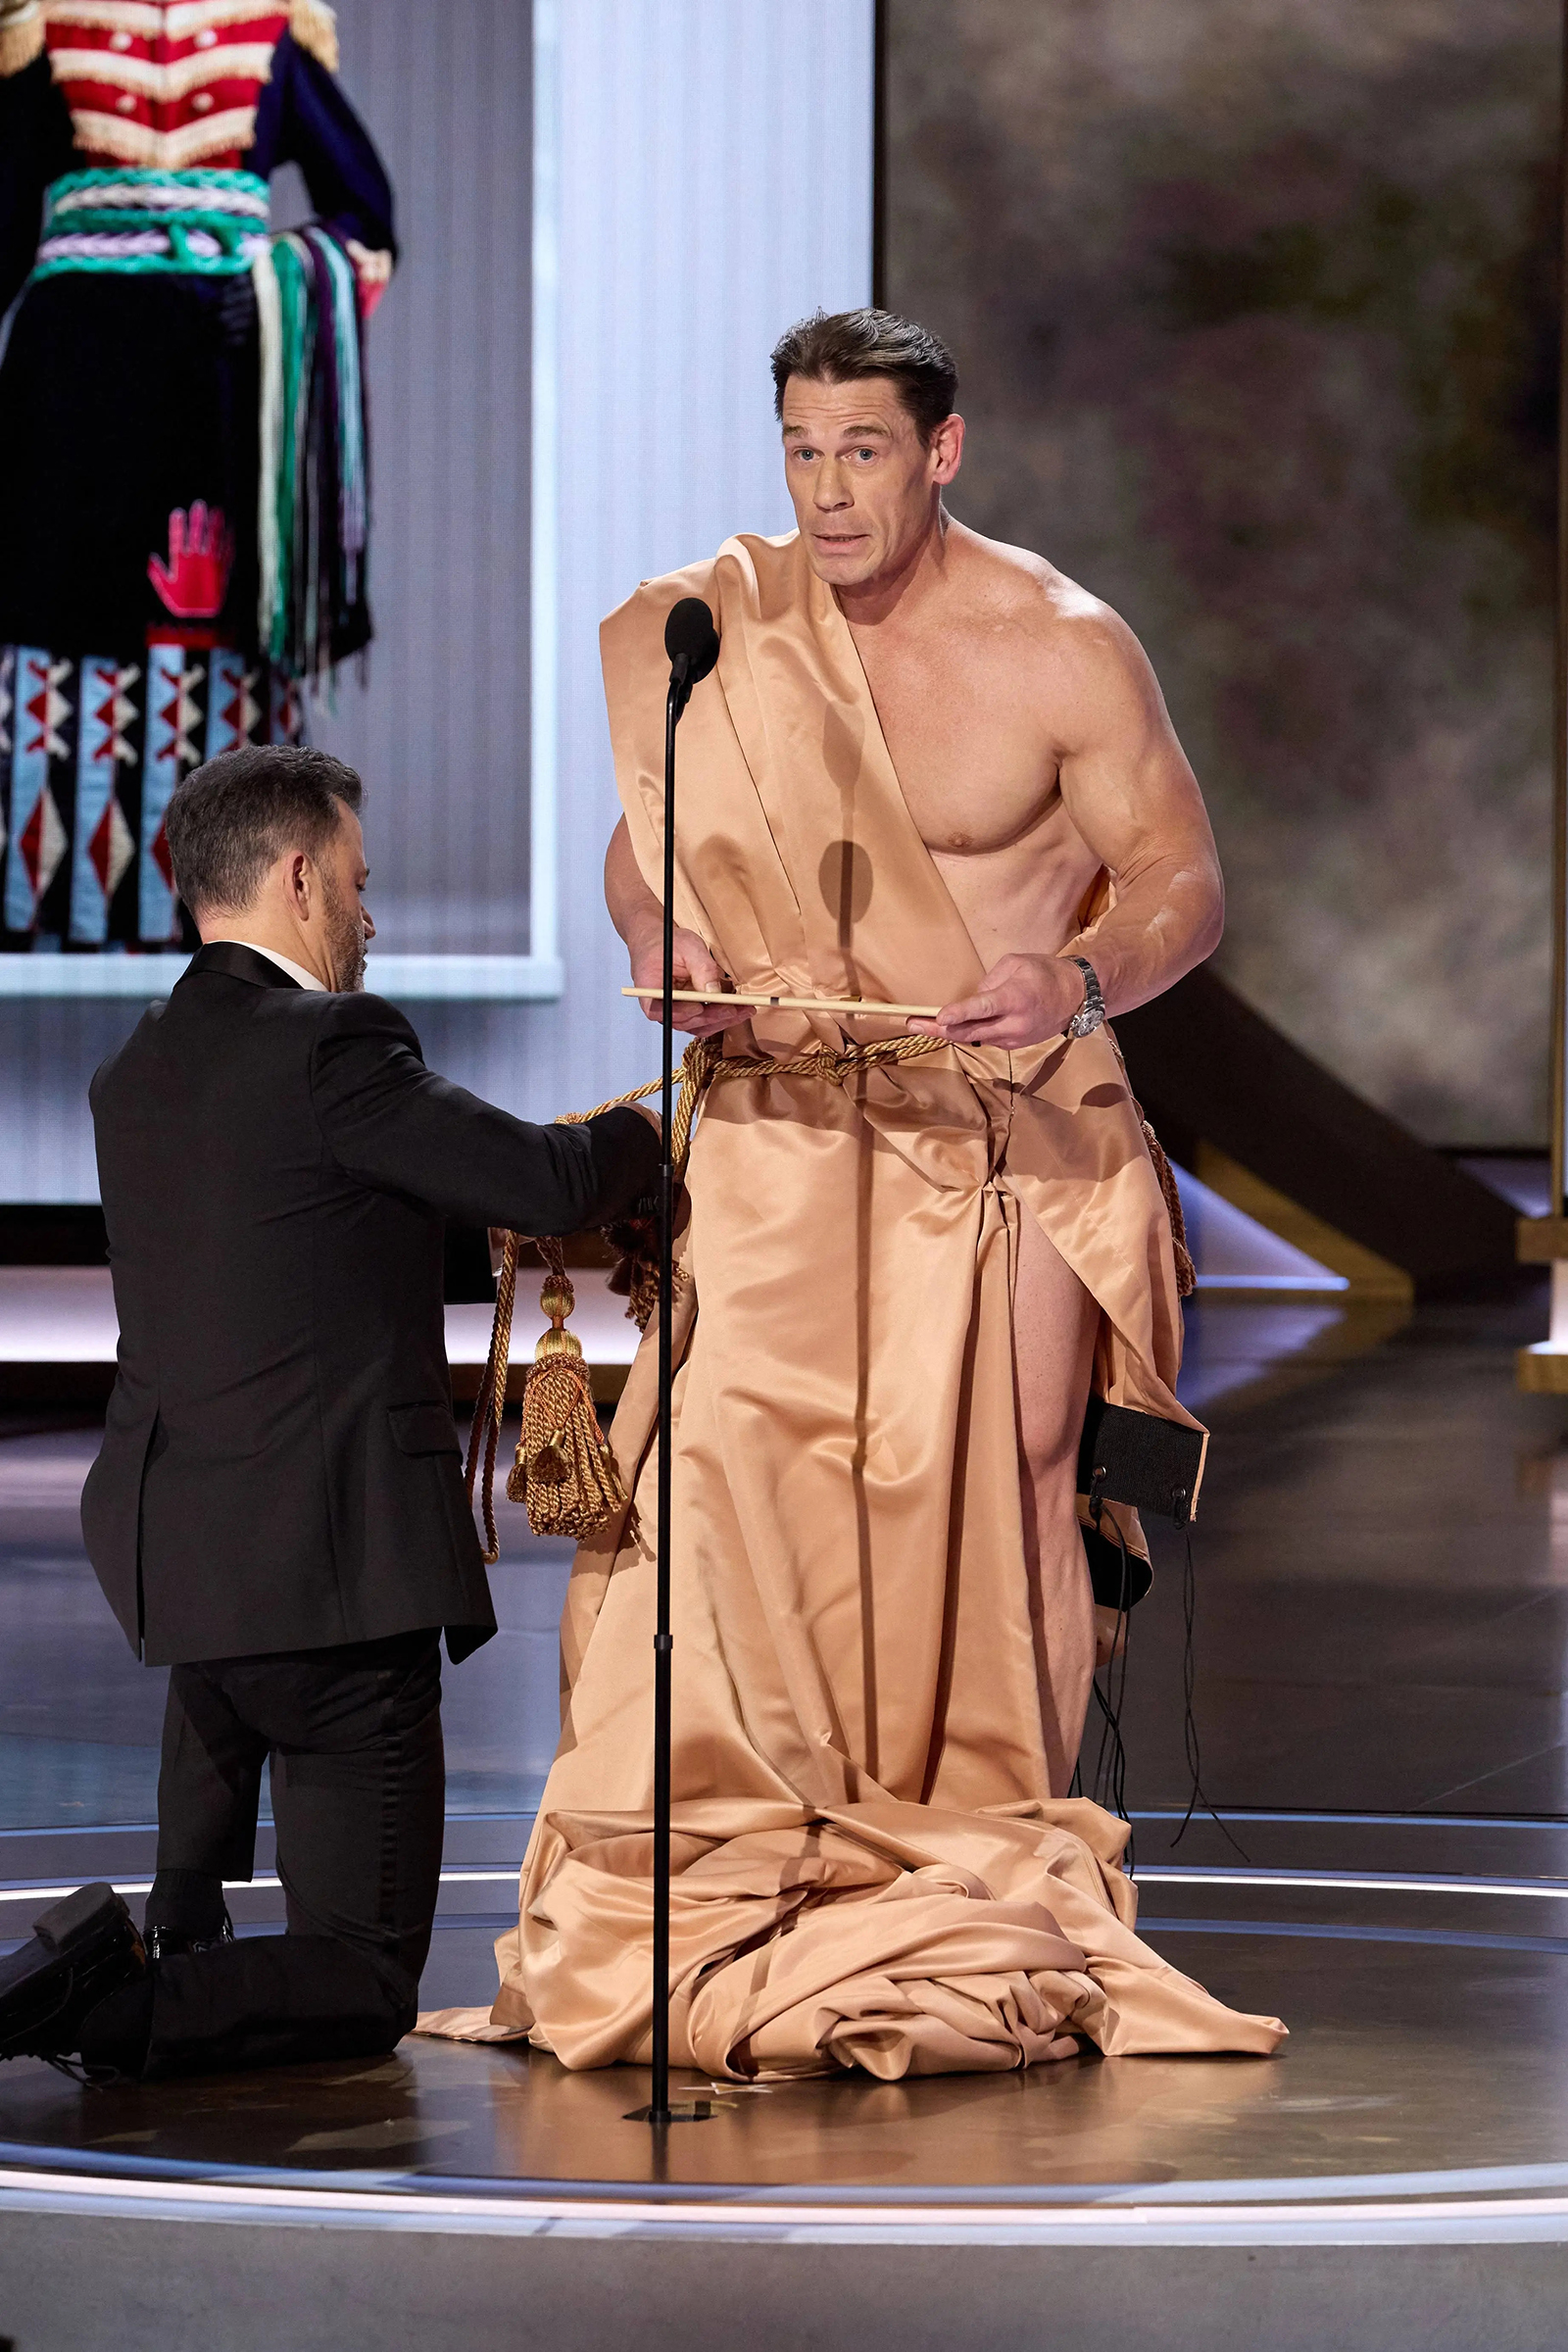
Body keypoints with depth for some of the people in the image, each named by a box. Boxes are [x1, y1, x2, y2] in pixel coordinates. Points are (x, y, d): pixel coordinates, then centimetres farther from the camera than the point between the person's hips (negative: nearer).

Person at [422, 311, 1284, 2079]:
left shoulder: (1061, 647, -7)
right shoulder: (721, 626, 3)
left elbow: (1183, 880, -4)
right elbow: (648, 845, 14)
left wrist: (1075, 979, -25)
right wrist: (658, 941, -10)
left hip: (1014, 1115, -2)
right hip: (796, 1102, 2)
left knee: (997, 1465, -11)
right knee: (735, 1434, -14)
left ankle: (1005, 1859, 0)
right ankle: (730, 1830, -9)